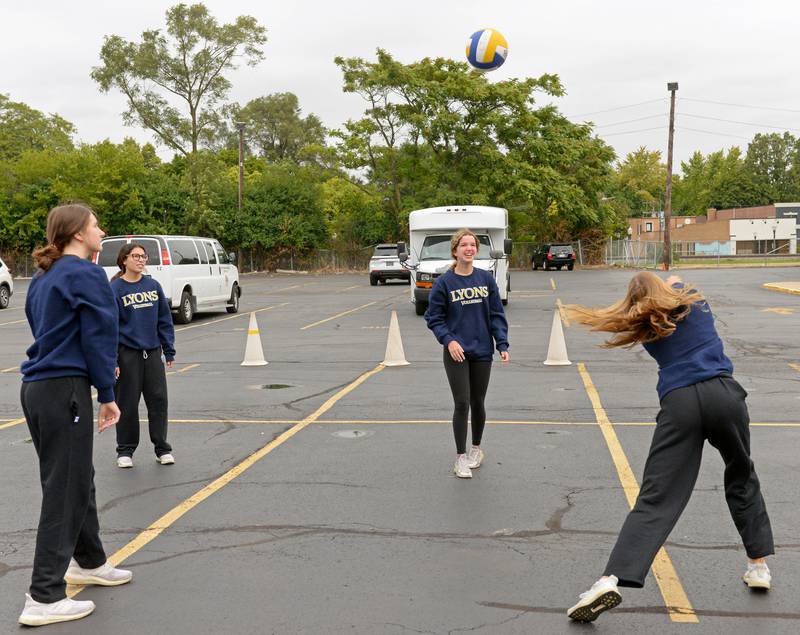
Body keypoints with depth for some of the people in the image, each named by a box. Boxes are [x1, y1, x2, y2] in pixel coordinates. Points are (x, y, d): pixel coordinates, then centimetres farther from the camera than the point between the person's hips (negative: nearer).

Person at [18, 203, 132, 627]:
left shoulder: (43, 278, 16)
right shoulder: (87, 275, -11)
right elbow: (99, 337, -12)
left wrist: (97, 370, 25)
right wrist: (107, 393, -6)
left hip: (37, 387, 9)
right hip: (65, 390, -9)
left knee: (77, 478, 21)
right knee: (65, 490, -4)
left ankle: (88, 561, 37)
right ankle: (44, 598, 0)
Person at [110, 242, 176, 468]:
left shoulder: (153, 285, 6)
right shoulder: (114, 289, -6)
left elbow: (164, 320, 10)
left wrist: (169, 350, 7)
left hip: (152, 352, 3)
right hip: (127, 353, -3)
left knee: (158, 400, 4)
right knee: (127, 404, 4)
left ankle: (162, 448, 16)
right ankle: (125, 451, 18)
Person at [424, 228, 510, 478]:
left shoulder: (486, 279, 2)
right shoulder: (444, 282, -5)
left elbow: (497, 315, 3)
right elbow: (434, 317, -2)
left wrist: (502, 345, -5)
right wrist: (449, 340, -15)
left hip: (482, 352, 2)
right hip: (456, 353, -2)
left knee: (478, 403, 12)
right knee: (461, 404, -4)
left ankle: (476, 448, 32)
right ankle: (461, 457, 8)